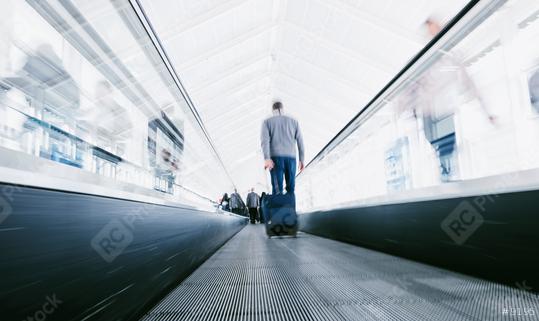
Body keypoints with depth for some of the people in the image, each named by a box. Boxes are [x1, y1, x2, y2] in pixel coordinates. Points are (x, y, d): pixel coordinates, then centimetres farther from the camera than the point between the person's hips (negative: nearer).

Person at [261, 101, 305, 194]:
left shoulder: (267, 122, 10)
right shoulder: (294, 121, 16)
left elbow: (265, 140, -5)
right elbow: (300, 141, 10)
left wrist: (267, 158, -13)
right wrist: (301, 160, 11)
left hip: (276, 157, -2)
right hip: (291, 157, 2)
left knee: (277, 188, -4)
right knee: (291, 188, 7)